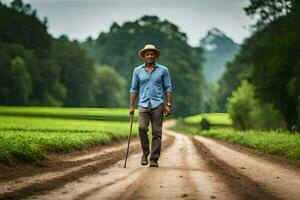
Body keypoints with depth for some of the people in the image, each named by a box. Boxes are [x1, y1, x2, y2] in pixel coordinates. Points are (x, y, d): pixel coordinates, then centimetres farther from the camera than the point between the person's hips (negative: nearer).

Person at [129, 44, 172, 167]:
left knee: (157, 133, -2)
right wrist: (131, 106, 6)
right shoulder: (138, 71, 10)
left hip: (157, 105, -1)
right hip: (143, 105, 1)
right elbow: (134, 89, 12)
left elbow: (168, 88, 6)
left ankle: (154, 159, 3)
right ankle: (145, 152, 4)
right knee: (142, 128, -18)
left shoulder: (163, 70, 6)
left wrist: (168, 105, -3)